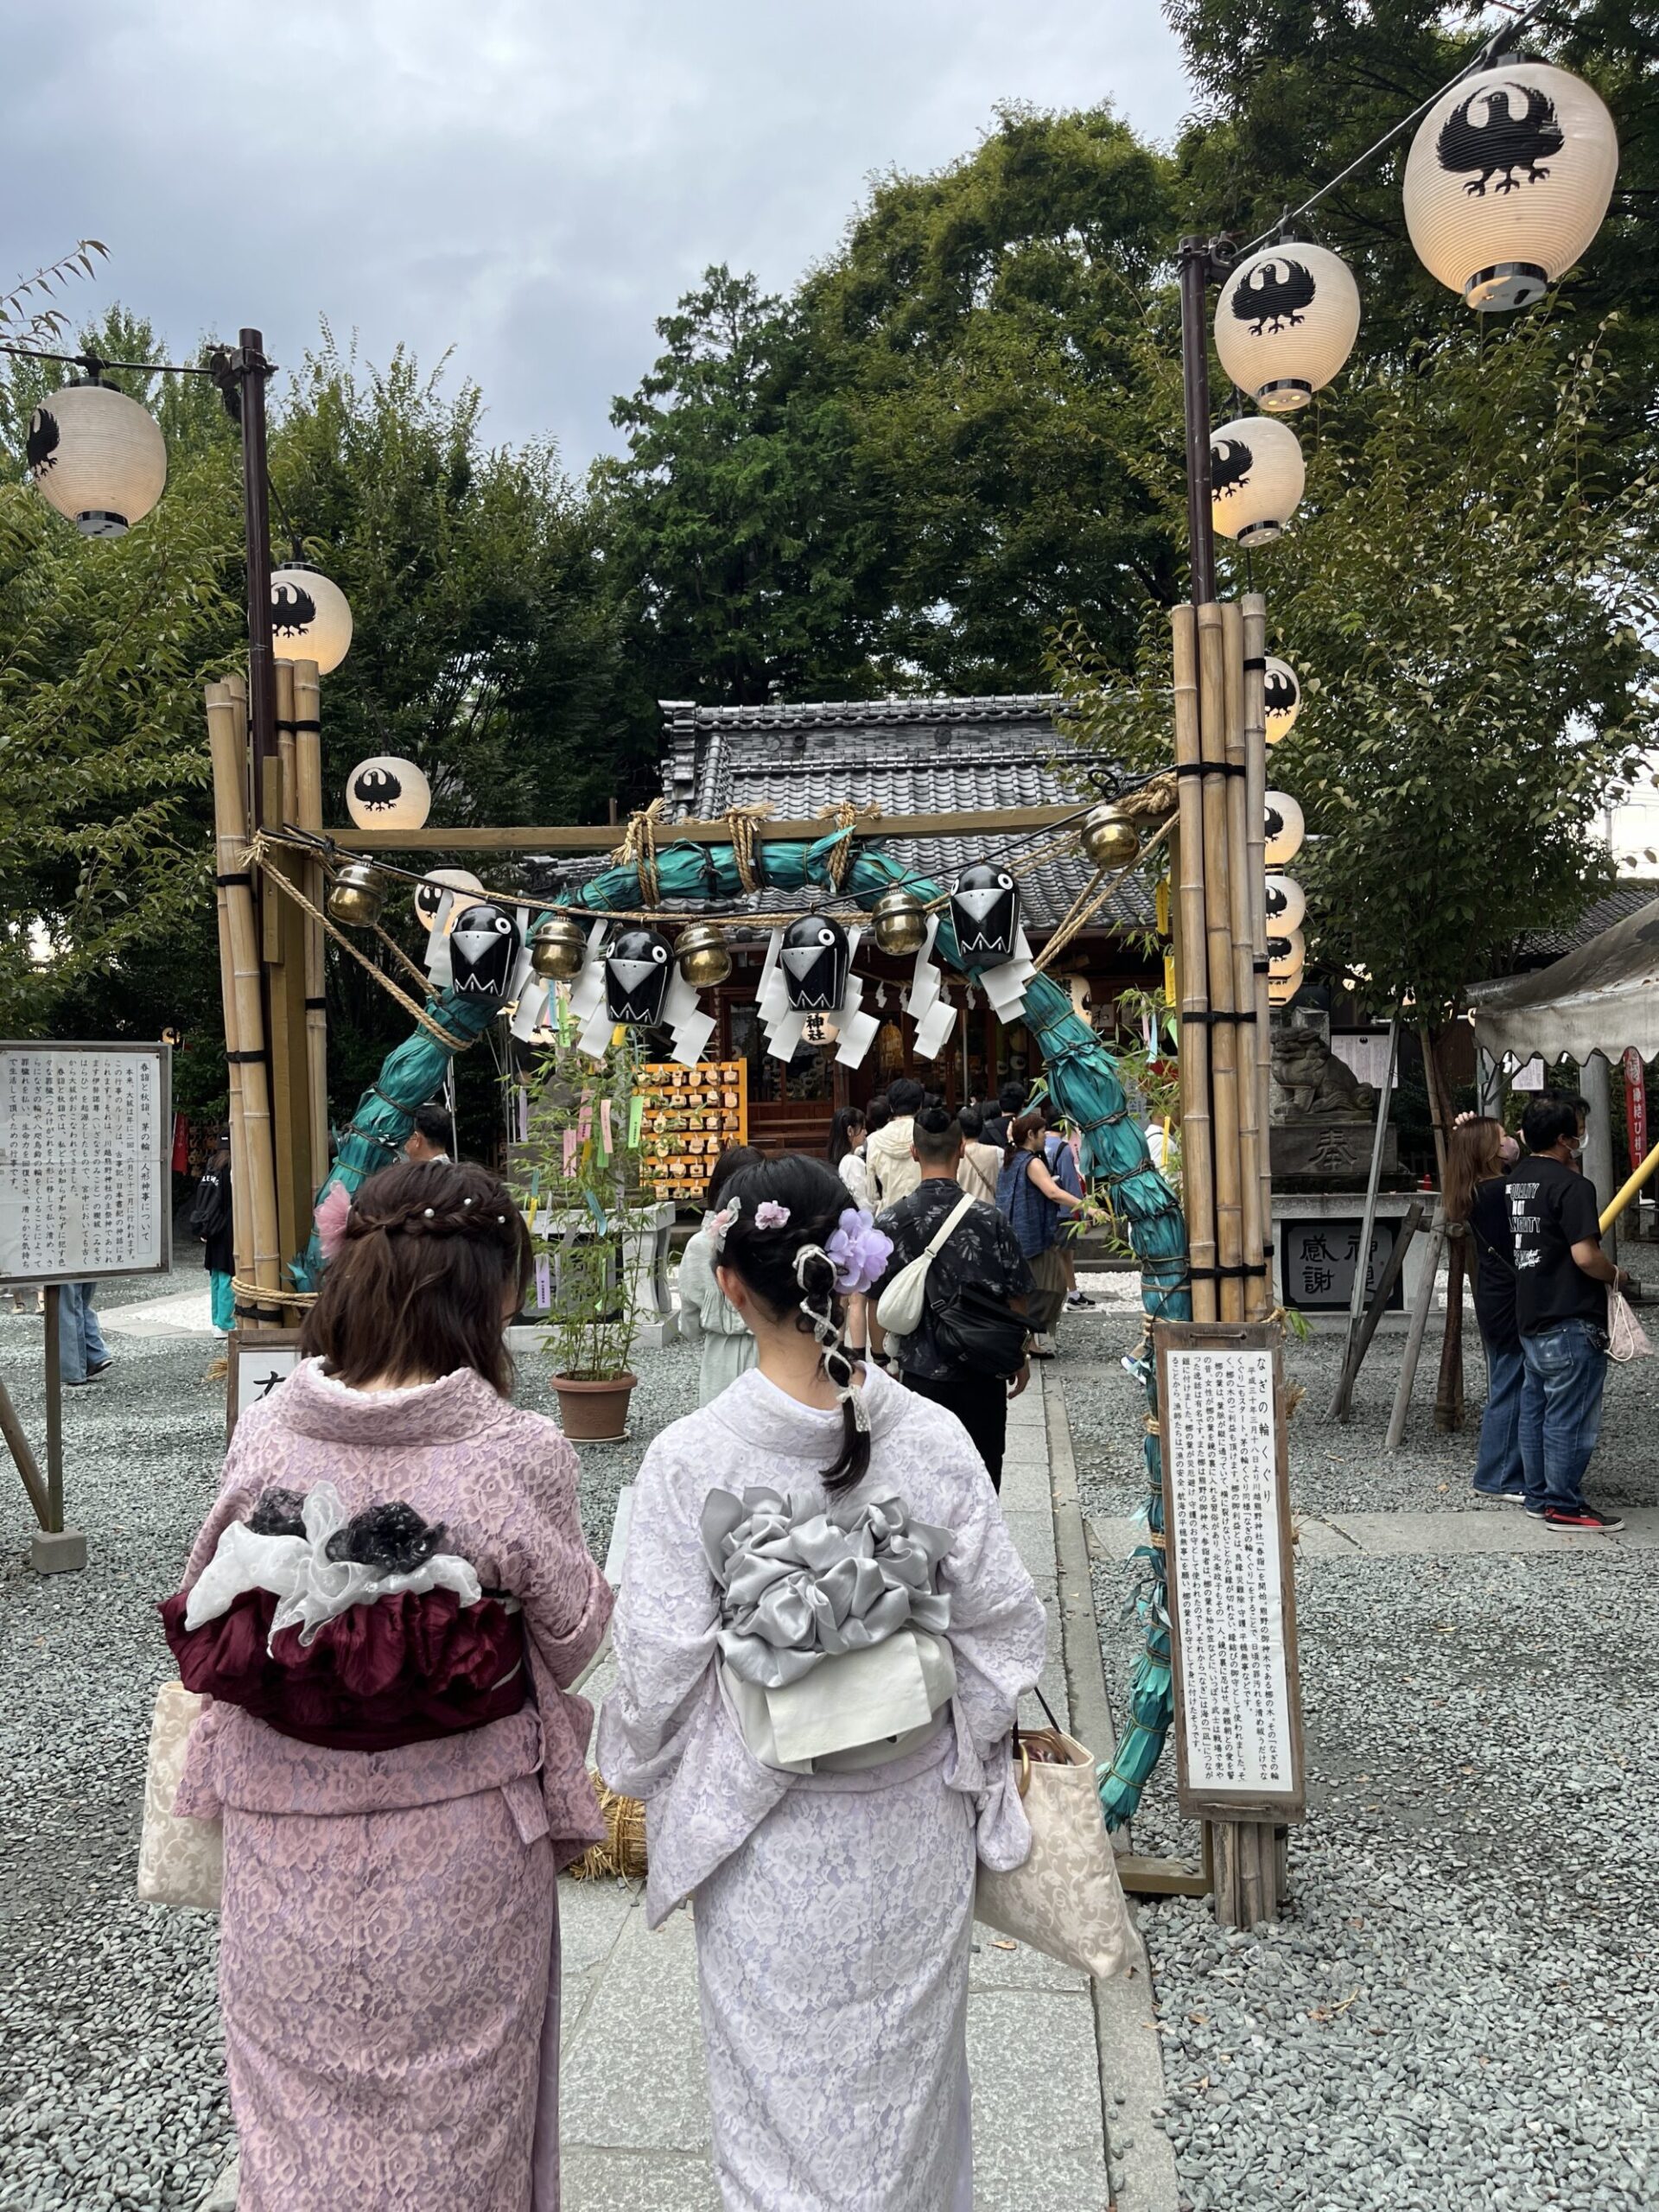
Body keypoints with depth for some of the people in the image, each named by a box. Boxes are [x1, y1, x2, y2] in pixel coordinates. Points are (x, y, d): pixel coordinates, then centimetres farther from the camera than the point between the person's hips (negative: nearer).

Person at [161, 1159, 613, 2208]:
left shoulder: (263, 1434, -12)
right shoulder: (519, 1453, -22)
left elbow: (207, 1622, -1)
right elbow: (574, 1637, -8)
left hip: (284, 1846, 3)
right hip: (456, 1846, -2)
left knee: (300, 2112, 23)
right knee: (451, 2114, 20)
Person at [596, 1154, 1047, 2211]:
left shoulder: (690, 1458, -19)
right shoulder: (935, 1439, -13)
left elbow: (661, 1661, -12)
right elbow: (1003, 1622, -6)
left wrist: (643, 1783, 6)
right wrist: (975, 1761, 11)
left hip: (767, 1834, -2)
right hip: (915, 1826, 2)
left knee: (785, 2087, 19)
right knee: (908, 2066, 25)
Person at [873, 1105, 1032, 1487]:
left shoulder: (890, 1221, -9)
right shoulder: (988, 1219, -11)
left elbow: (876, 1301, -2)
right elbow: (1016, 1299, -4)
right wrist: (1021, 1357, 11)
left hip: (920, 1372, 1)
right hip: (983, 1373, -1)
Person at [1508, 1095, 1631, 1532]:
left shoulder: (1519, 1177, 10)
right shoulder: (1572, 1185, -17)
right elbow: (1585, 1255, -22)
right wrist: (1617, 1276, -4)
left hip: (1530, 1317, 9)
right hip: (1569, 1321, -9)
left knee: (1535, 1409, 14)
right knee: (1570, 1416, 0)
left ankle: (1540, 1496, 22)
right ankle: (1564, 1506, 6)